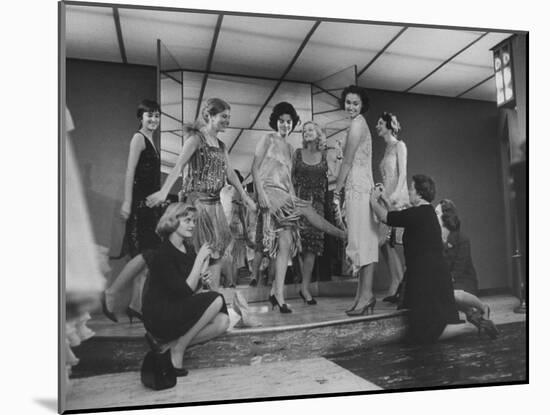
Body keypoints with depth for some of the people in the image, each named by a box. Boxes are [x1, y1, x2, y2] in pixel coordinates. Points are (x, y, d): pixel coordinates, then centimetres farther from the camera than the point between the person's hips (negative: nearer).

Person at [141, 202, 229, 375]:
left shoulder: (189, 249, 7)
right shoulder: (161, 253, -18)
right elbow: (185, 292, -23)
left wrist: (201, 281, -8)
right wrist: (200, 259, -21)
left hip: (178, 311, 8)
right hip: (159, 317, -8)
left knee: (222, 321, -14)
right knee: (216, 299, -22)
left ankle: (165, 344, -3)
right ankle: (177, 350, -10)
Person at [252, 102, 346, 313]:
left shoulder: (289, 147, 22)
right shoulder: (268, 139, 4)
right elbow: (255, 168, -5)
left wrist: (293, 198, 9)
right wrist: (260, 193, -17)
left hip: (284, 195, 6)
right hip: (269, 192, -6)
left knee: (286, 243, -4)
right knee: (306, 209, -23)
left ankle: (277, 293, -4)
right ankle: (342, 235, -9)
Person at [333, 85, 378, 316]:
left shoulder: (357, 124, -8)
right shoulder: (360, 124, 21)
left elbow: (347, 162, -11)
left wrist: (336, 191, -5)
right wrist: (340, 189, 16)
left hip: (359, 187, -10)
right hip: (359, 187, 10)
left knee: (363, 240, -9)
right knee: (362, 240, 8)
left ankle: (366, 295, -7)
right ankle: (364, 295, 13)